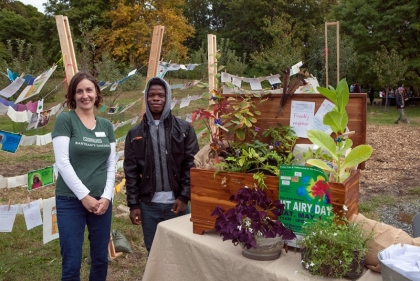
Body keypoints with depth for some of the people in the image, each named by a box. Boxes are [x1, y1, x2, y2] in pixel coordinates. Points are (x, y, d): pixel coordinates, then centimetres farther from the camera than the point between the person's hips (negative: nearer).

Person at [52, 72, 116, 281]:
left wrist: (106, 196, -5)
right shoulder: (65, 119, -4)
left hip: (102, 200, 4)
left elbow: (112, 165, 7)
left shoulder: (106, 125, 9)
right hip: (71, 200, -4)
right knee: (72, 263, 1)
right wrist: (84, 195, -13)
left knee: (101, 259, 13)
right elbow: (62, 163, -11)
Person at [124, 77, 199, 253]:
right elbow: (131, 172, 4)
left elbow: (192, 164, -2)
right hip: (149, 205, 1)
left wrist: (185, 196, -9)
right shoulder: (135, 134, 6)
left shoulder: (184, 129, 2)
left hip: (177, 202, -1)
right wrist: (133, 204, -1)